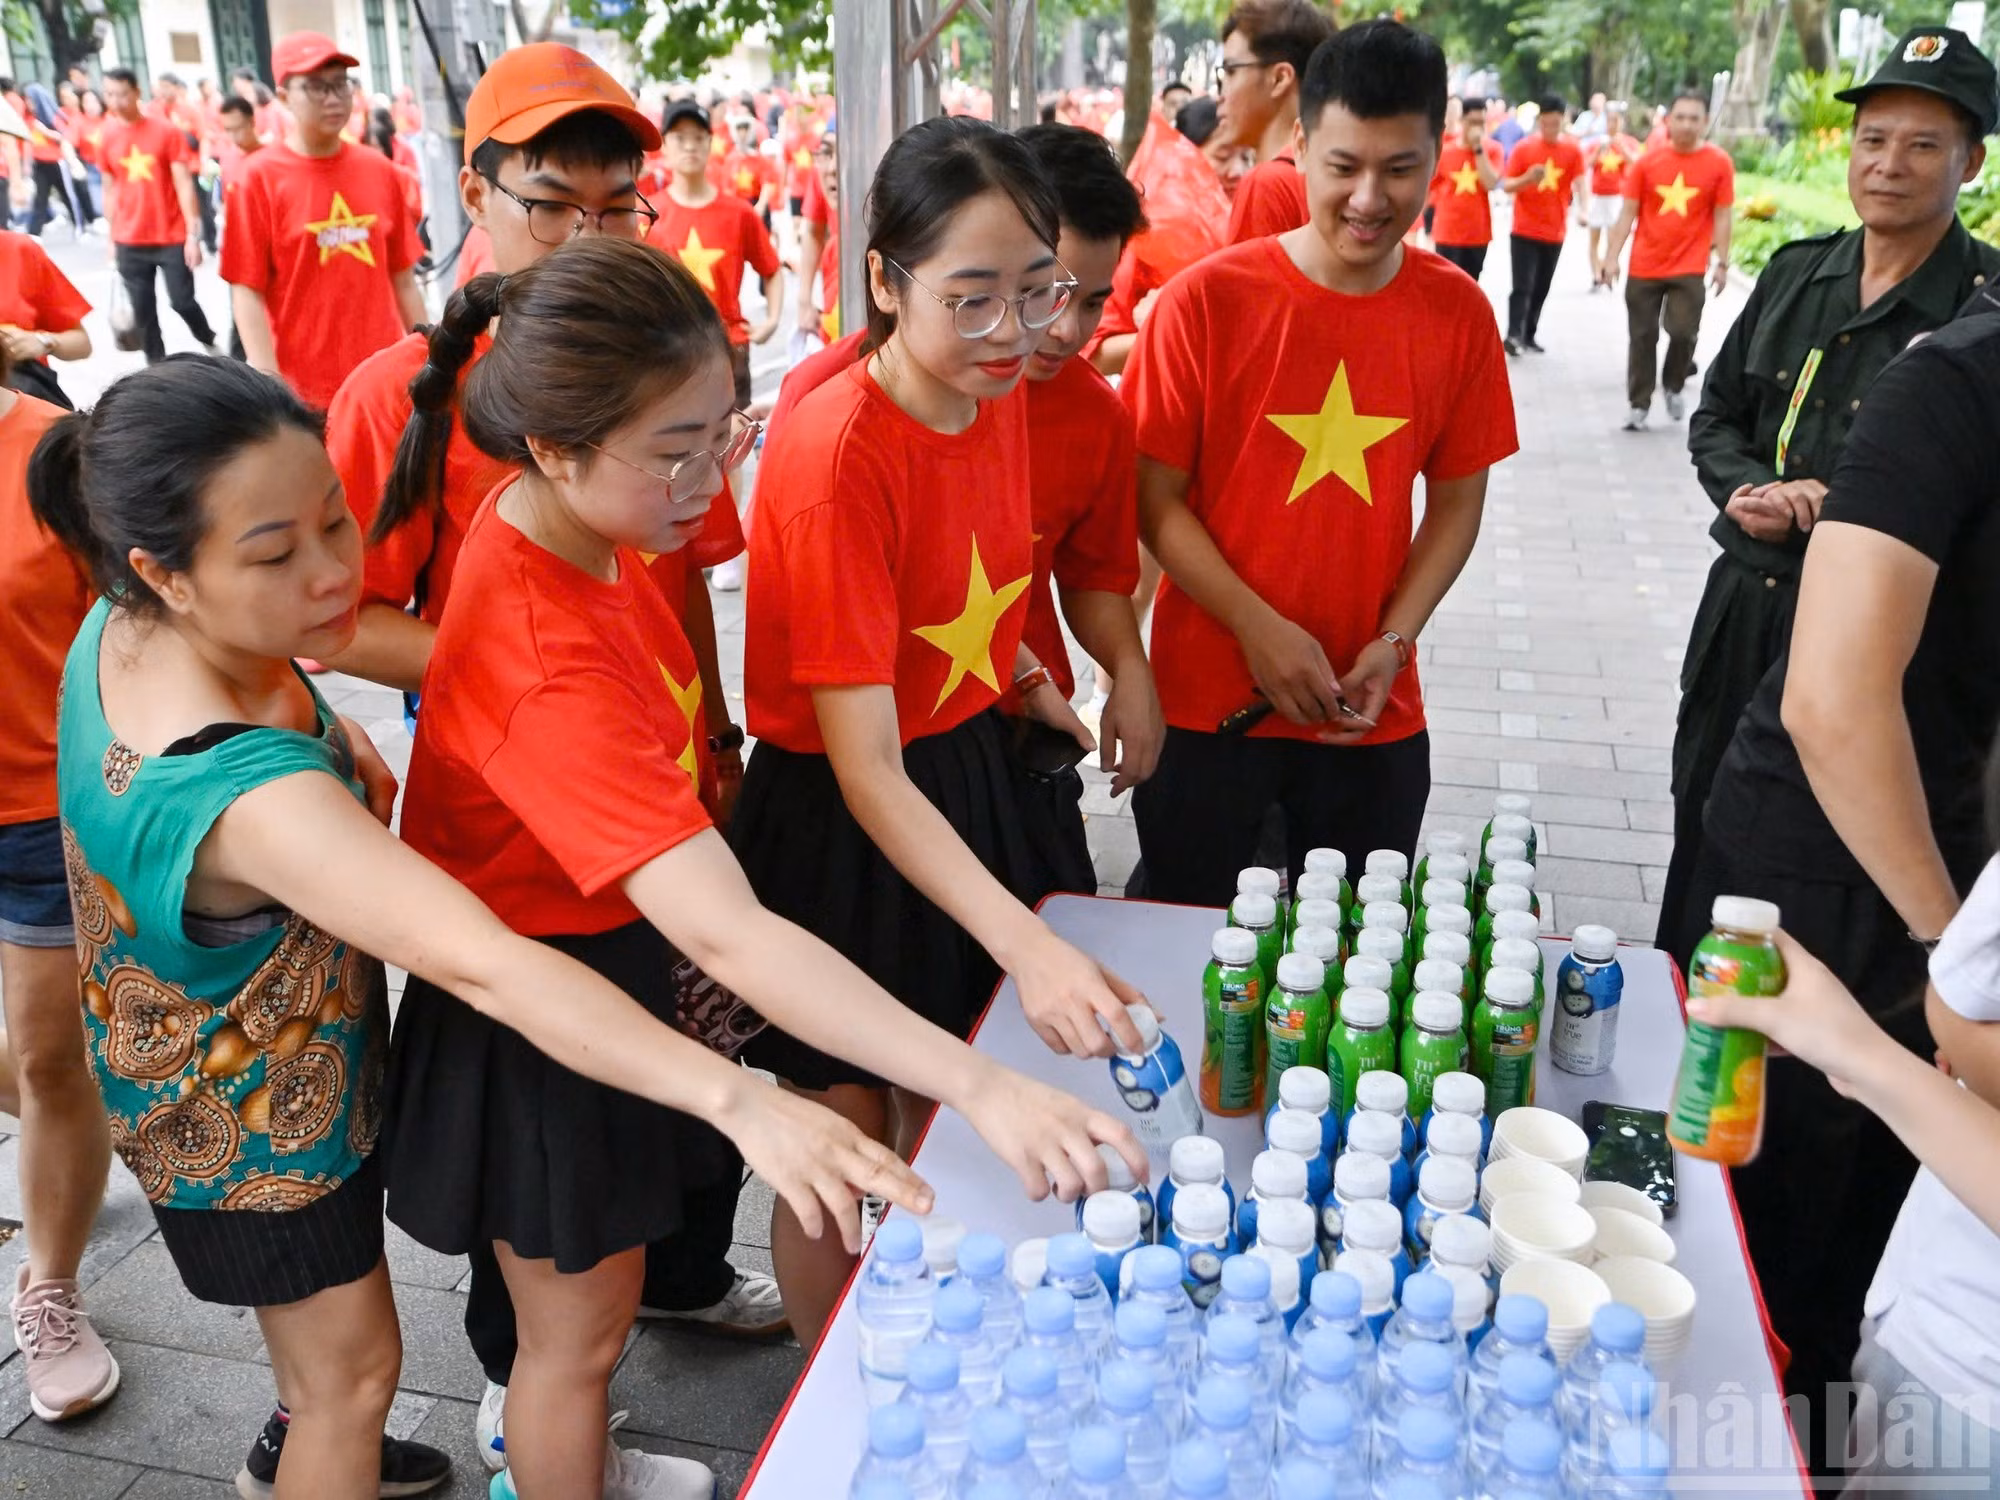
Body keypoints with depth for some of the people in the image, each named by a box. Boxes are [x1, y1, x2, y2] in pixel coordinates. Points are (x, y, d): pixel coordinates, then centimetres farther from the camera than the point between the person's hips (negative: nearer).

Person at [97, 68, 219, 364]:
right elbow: (110, 190, 11)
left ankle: (210, 343, 26)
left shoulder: (165, 131, -6)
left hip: (172, 237, -3)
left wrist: (193, 234, -13)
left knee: (182, 301, -3)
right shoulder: (106, 138, 4)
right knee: (142, 309, 4)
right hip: (129, 242, 3)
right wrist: (112, 238, 10)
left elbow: (184, 184, -7)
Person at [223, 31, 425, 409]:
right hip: (304, 390, -4)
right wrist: (269, 387, -17)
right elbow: (247, 292, -8)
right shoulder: (259, 178, -6)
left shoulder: (379, 169, 6)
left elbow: (403, 278, 10)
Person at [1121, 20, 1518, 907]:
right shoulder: (1208, 299, -11)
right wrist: (1258, 628, -16)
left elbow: (1457, 500, 5)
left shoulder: (1459, 314, -2)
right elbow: (1155, 497, -7)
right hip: (1207, 701, -2)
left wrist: (1393, 642, -8)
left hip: (1374, 713, 2)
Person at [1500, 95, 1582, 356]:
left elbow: (1579, 182, -1)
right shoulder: (1523, 148, -4)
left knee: (1541, 288, 10)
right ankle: (1513, 334, -15)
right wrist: (1527, 179, -23)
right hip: (1525, 230, -3)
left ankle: (1529, 336, 20)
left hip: (1554, 232, 3)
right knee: (1522, 286, -12)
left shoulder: (1572, 150, 1)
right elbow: (1506, 185, -3)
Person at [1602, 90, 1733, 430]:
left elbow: (1722, 217, 1)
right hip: (1643, 267, 1)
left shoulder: (1719, 163, -2)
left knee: (1683, 332, -9)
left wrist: (1721, 263, -2)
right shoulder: (1647, 162, 1)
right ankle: (1639, 405, 16)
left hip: (1689, 268, -1)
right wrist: (1612, 257, -4)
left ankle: (1673, 387, 19)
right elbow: (1628, 213, 2)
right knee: (1641, 337, 5)